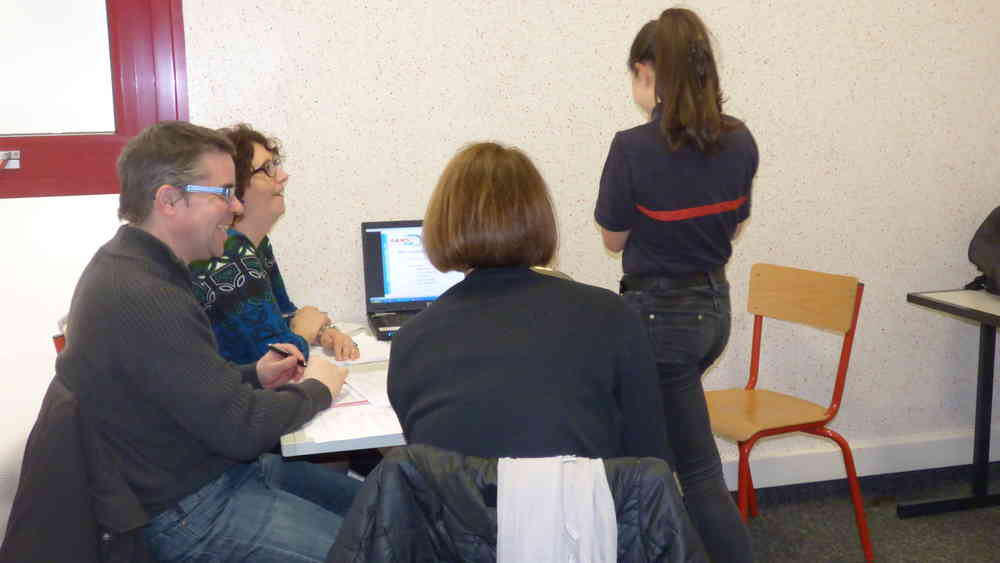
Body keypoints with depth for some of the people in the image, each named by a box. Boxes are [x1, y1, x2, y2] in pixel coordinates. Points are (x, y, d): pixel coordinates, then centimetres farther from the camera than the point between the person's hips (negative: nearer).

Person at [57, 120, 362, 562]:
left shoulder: (123, 263, 5)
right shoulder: (145, 300, -28)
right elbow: (241, 428, -24)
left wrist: (253, 376, 4)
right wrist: (316, 389, -7)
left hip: (215, 470, 10)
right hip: (188, 512, -10)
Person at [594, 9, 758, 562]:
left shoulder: (634, 148, -20)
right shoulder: (740, 140, -1)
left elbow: (614, 238, -6)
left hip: (662, 313, -8)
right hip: (715, 306, 8)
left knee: (698, 468, 4)